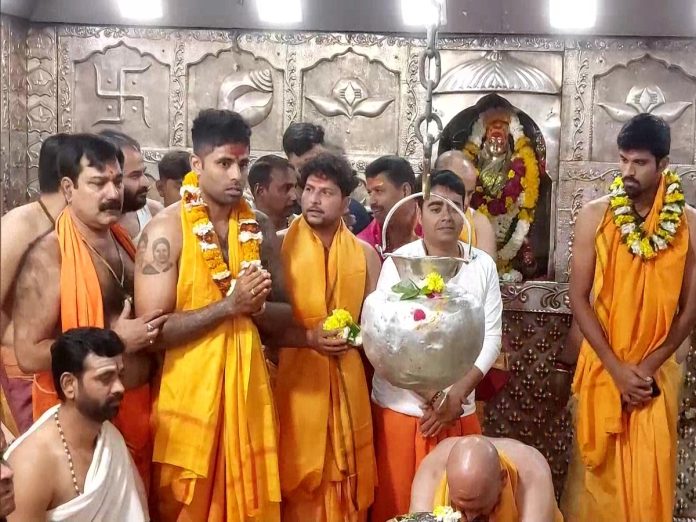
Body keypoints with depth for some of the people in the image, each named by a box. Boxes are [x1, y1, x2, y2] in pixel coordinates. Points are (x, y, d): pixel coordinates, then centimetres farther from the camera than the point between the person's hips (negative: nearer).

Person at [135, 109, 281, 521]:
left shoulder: (261, 229, 4)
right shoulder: (167, 229, -11)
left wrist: (259, 306, -9)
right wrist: (228, 305, -20)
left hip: (248, 389, 4)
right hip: (190, 394, -4)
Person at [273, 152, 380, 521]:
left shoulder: (365, 253, 6)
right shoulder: (280, 246, -3)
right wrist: (309, 338, -16)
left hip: (347, 381, 3)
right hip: (295, 380, -3)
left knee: (346, 476, 8)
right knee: (298, 481, 2)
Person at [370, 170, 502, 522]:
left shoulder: (483, 265, 3)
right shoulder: (398, 263, -6)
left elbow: (491, 337, 2)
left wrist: (457, 393, -8)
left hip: (461, 410, 3)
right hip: (402, 407, -2)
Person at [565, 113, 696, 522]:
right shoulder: (595, 216, -7)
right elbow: (579, 297, -7)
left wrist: (647, 368, -11)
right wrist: (616, 367, -12)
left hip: (658, 372, 0)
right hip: (602, 368, 0)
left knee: (650, 476, 7)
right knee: (600, 472, 9)